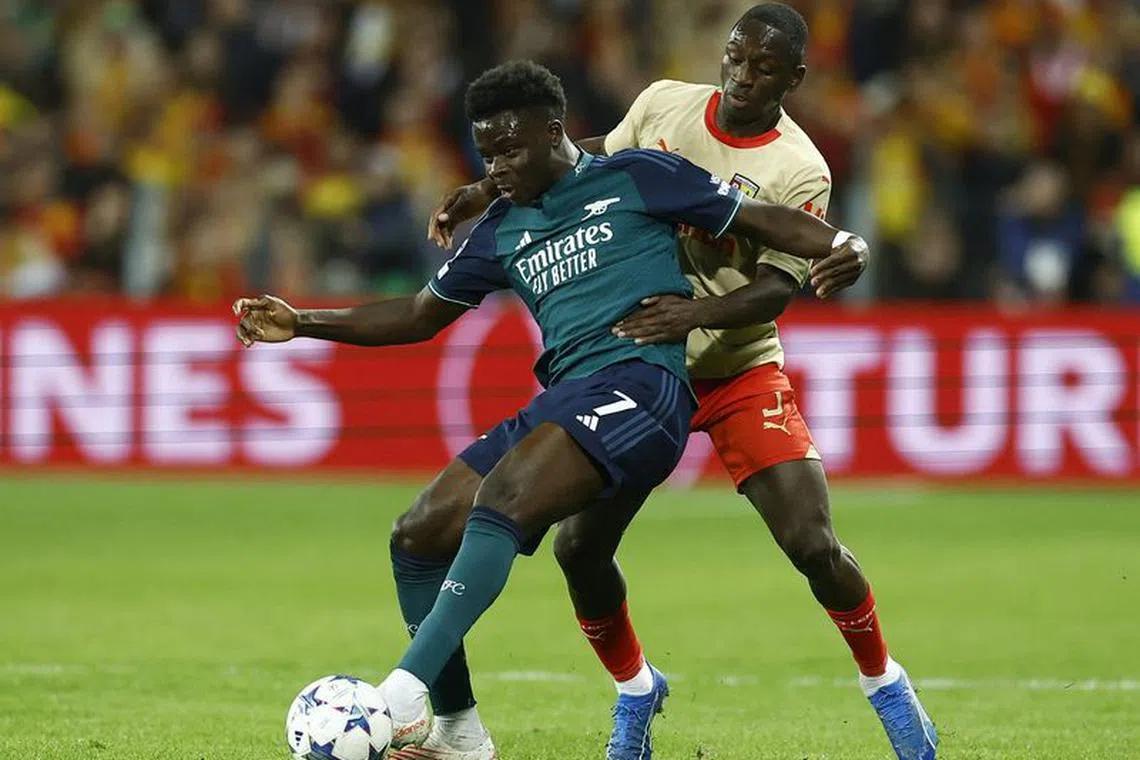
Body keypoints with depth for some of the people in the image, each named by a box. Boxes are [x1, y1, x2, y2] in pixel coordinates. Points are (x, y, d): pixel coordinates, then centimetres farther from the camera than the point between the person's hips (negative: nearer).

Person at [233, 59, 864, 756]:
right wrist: (302, 324, 23)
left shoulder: (635, 177, 6)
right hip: (560, 403, 8)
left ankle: (404, 696, -39)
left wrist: (840, 244, -13)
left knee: (500, 499, -30)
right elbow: (419, 318, 31)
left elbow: (766, 222, 6)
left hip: (639, 382, -8)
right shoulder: (502, 230, 22)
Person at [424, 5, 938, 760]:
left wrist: (696, 314, -42)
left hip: (739, 372, -3)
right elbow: (597, 164, 15)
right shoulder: (664, 104, -4)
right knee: (577, 544, -9)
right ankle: (634, 689, 18)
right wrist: (489, 191, 8)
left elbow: (776, 290, -24)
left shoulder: (800, 172, -16)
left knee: (813, 545, -15)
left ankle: (885, 683, 12)